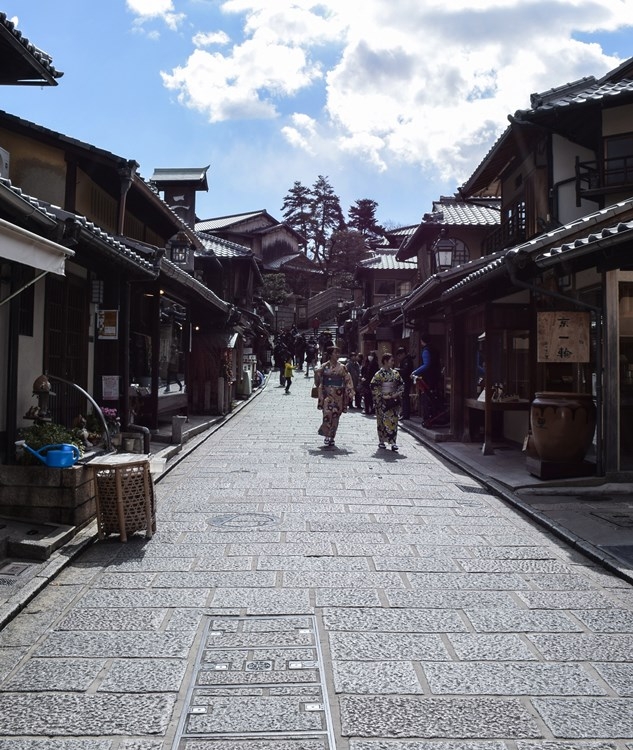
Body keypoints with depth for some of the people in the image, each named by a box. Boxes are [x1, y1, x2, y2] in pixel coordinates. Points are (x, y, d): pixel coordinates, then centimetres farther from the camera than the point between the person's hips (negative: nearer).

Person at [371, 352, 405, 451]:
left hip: (393, 400, 4)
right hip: (382, 401, -3)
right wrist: (382, 396, -14)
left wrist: (397, 394, -3)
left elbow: (401, 385, 12)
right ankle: (381, 441, 12)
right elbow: (374, 387, -9)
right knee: (382, 421, 1)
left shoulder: (395, 373, 8)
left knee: (393, 421, -3)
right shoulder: (379, 374, -6)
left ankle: (393, 442, -4)